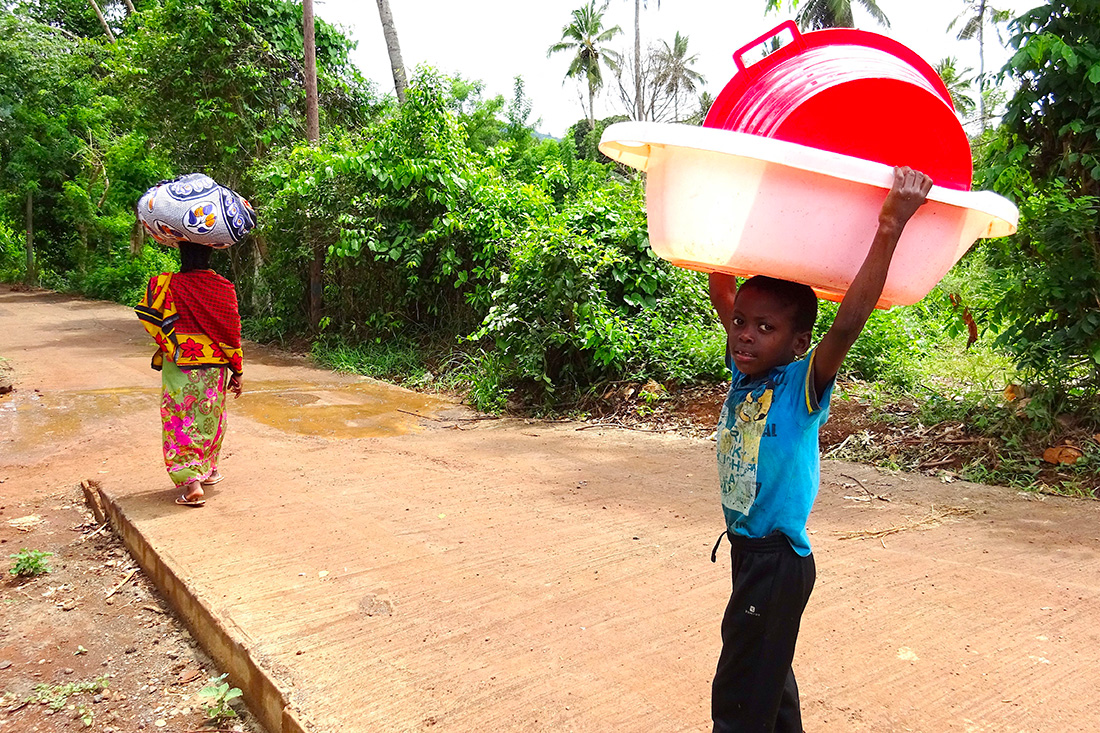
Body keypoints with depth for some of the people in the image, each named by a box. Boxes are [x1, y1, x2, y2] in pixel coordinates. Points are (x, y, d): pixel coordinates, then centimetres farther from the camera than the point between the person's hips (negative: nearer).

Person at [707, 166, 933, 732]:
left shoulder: (804, 385, -18)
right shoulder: (746, 372, -1)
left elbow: (848, 322, -35)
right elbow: (721, 293, 6)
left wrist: (890, 229, -38)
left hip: (779, 560, -7)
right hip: (747, 550, 7)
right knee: (768, 675, 25)